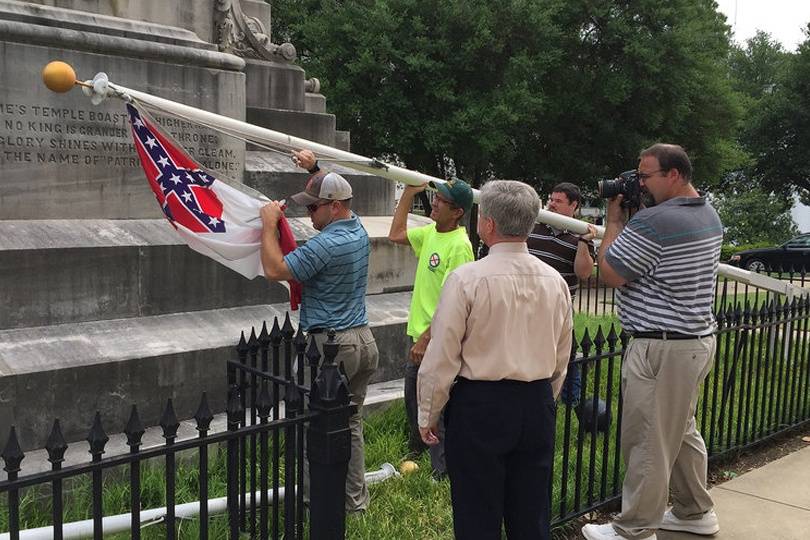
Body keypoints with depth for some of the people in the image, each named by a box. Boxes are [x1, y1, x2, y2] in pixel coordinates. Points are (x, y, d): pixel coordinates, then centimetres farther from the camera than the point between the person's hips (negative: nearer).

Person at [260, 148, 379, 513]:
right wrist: (315, 169, 29)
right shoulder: (358, 229, 9)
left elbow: (275, 270, -17)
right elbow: (332, 191, 30)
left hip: (331, 345, -9)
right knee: (351, 423, 15)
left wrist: (269, 224, -8)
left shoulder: (324, 244, -19)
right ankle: (355, 499, 24)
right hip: (363, 339, 9)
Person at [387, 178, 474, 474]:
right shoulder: (431, 232, 5)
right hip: (420, 335, 9)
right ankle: (417, 448, 44)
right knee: (413, 397, 23)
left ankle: (444, 469, 17)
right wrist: (409, 192, 14)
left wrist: (425, 339, -23)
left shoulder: (459, 247, -22)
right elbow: (396, 235, 20)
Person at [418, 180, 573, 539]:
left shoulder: (467, 279, -15)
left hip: (479, 405, -5)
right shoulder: (554, 281, 2)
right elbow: (561, 359, 11)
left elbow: (442, 357, -12)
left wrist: (427, 414, 0)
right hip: (538, 404, 5)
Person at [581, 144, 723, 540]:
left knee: (646, 443, 0)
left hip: (661, 349, -10)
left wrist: (614, 218, -2)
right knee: (681, 432, 21)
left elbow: (610, 273, -12)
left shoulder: (654, 220, -21)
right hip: (697, 340, 10)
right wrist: (627, 218, 9)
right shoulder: (709, 216, 10)